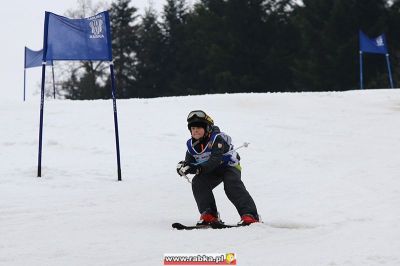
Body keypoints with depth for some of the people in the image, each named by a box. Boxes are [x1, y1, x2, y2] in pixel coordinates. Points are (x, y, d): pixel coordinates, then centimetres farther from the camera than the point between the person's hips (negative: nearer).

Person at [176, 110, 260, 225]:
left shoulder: (217, 139, -28)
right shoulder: (192, 144, -6)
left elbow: (215, 160, -38)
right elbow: (189, 161, -3)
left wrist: (199, 168, -51)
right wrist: (183, 166, -29)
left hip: (229, 165, -6)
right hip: (212, 171, 6)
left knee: (232, 186, -30)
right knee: (198, 183, -18)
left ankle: (250, 215, -37)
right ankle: (209, 215, -14)